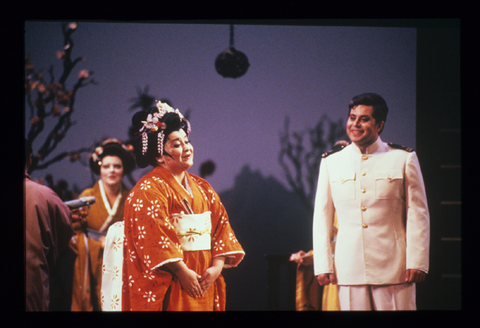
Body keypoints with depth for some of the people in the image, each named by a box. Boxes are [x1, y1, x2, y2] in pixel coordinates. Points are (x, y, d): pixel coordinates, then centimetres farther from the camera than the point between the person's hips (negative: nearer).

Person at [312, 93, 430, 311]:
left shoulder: (403, 159, 5)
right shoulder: (331, 162, 11)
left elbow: (418, 214, 3)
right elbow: (321, 218, 12)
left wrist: (417, 262, -4)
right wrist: (323, 266, 5)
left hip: (393, 268, -2)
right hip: (349, 271, 2)